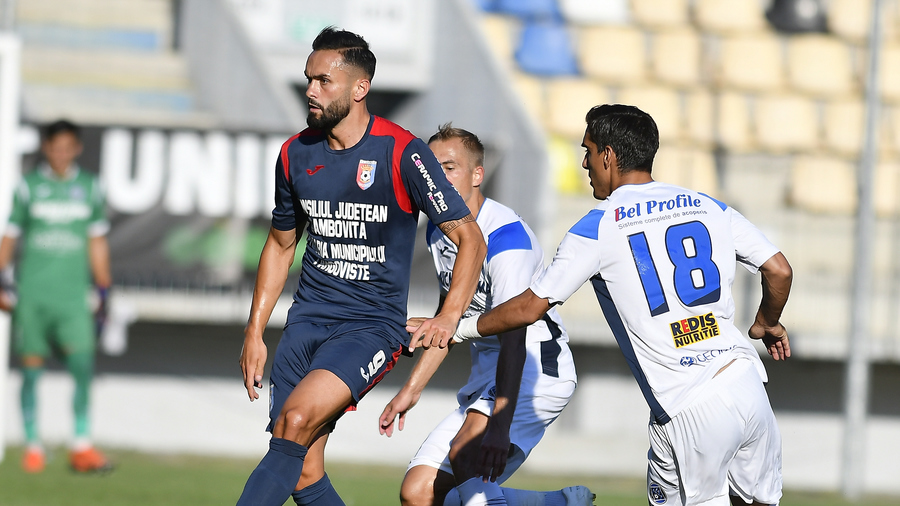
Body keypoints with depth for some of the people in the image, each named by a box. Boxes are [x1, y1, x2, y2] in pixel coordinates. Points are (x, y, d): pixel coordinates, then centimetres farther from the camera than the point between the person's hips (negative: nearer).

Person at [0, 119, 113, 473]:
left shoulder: (89, 188, 9)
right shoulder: (29, 187, 4)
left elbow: (97, 243, 16)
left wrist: (103, 291, 15)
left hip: (72, 294, 1)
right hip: (32, 293, -1)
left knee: (83, 364, -11)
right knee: (31, 368, 1)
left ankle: (81, 446, -8)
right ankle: (32, 445, 10)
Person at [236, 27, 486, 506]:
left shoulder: (403, 154, -11)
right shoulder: (296, 154, 6)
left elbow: (470, 239, -6)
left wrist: (448, 317, -19)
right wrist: (254, 332, 14)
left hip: (373, 326, -5)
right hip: (308, 319, 5)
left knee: (295, 421, -27)